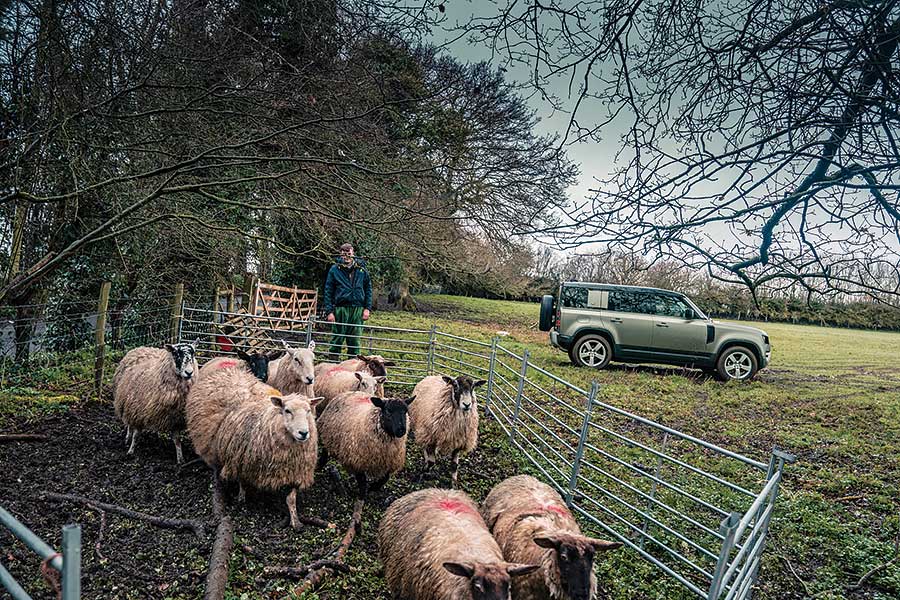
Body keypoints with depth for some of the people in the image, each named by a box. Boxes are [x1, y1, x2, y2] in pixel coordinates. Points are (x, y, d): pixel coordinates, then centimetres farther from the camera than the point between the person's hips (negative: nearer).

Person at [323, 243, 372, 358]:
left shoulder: (361, 269, 8)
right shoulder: (334, 269, 2)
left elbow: (368, 289, 11)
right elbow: (328, 292, 1)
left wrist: (367, 308, 2)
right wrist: (329, 311, -7)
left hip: (357, 309, 2)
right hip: (340, 309, -2)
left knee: (355, 340, 8)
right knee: (337, 339, 3)